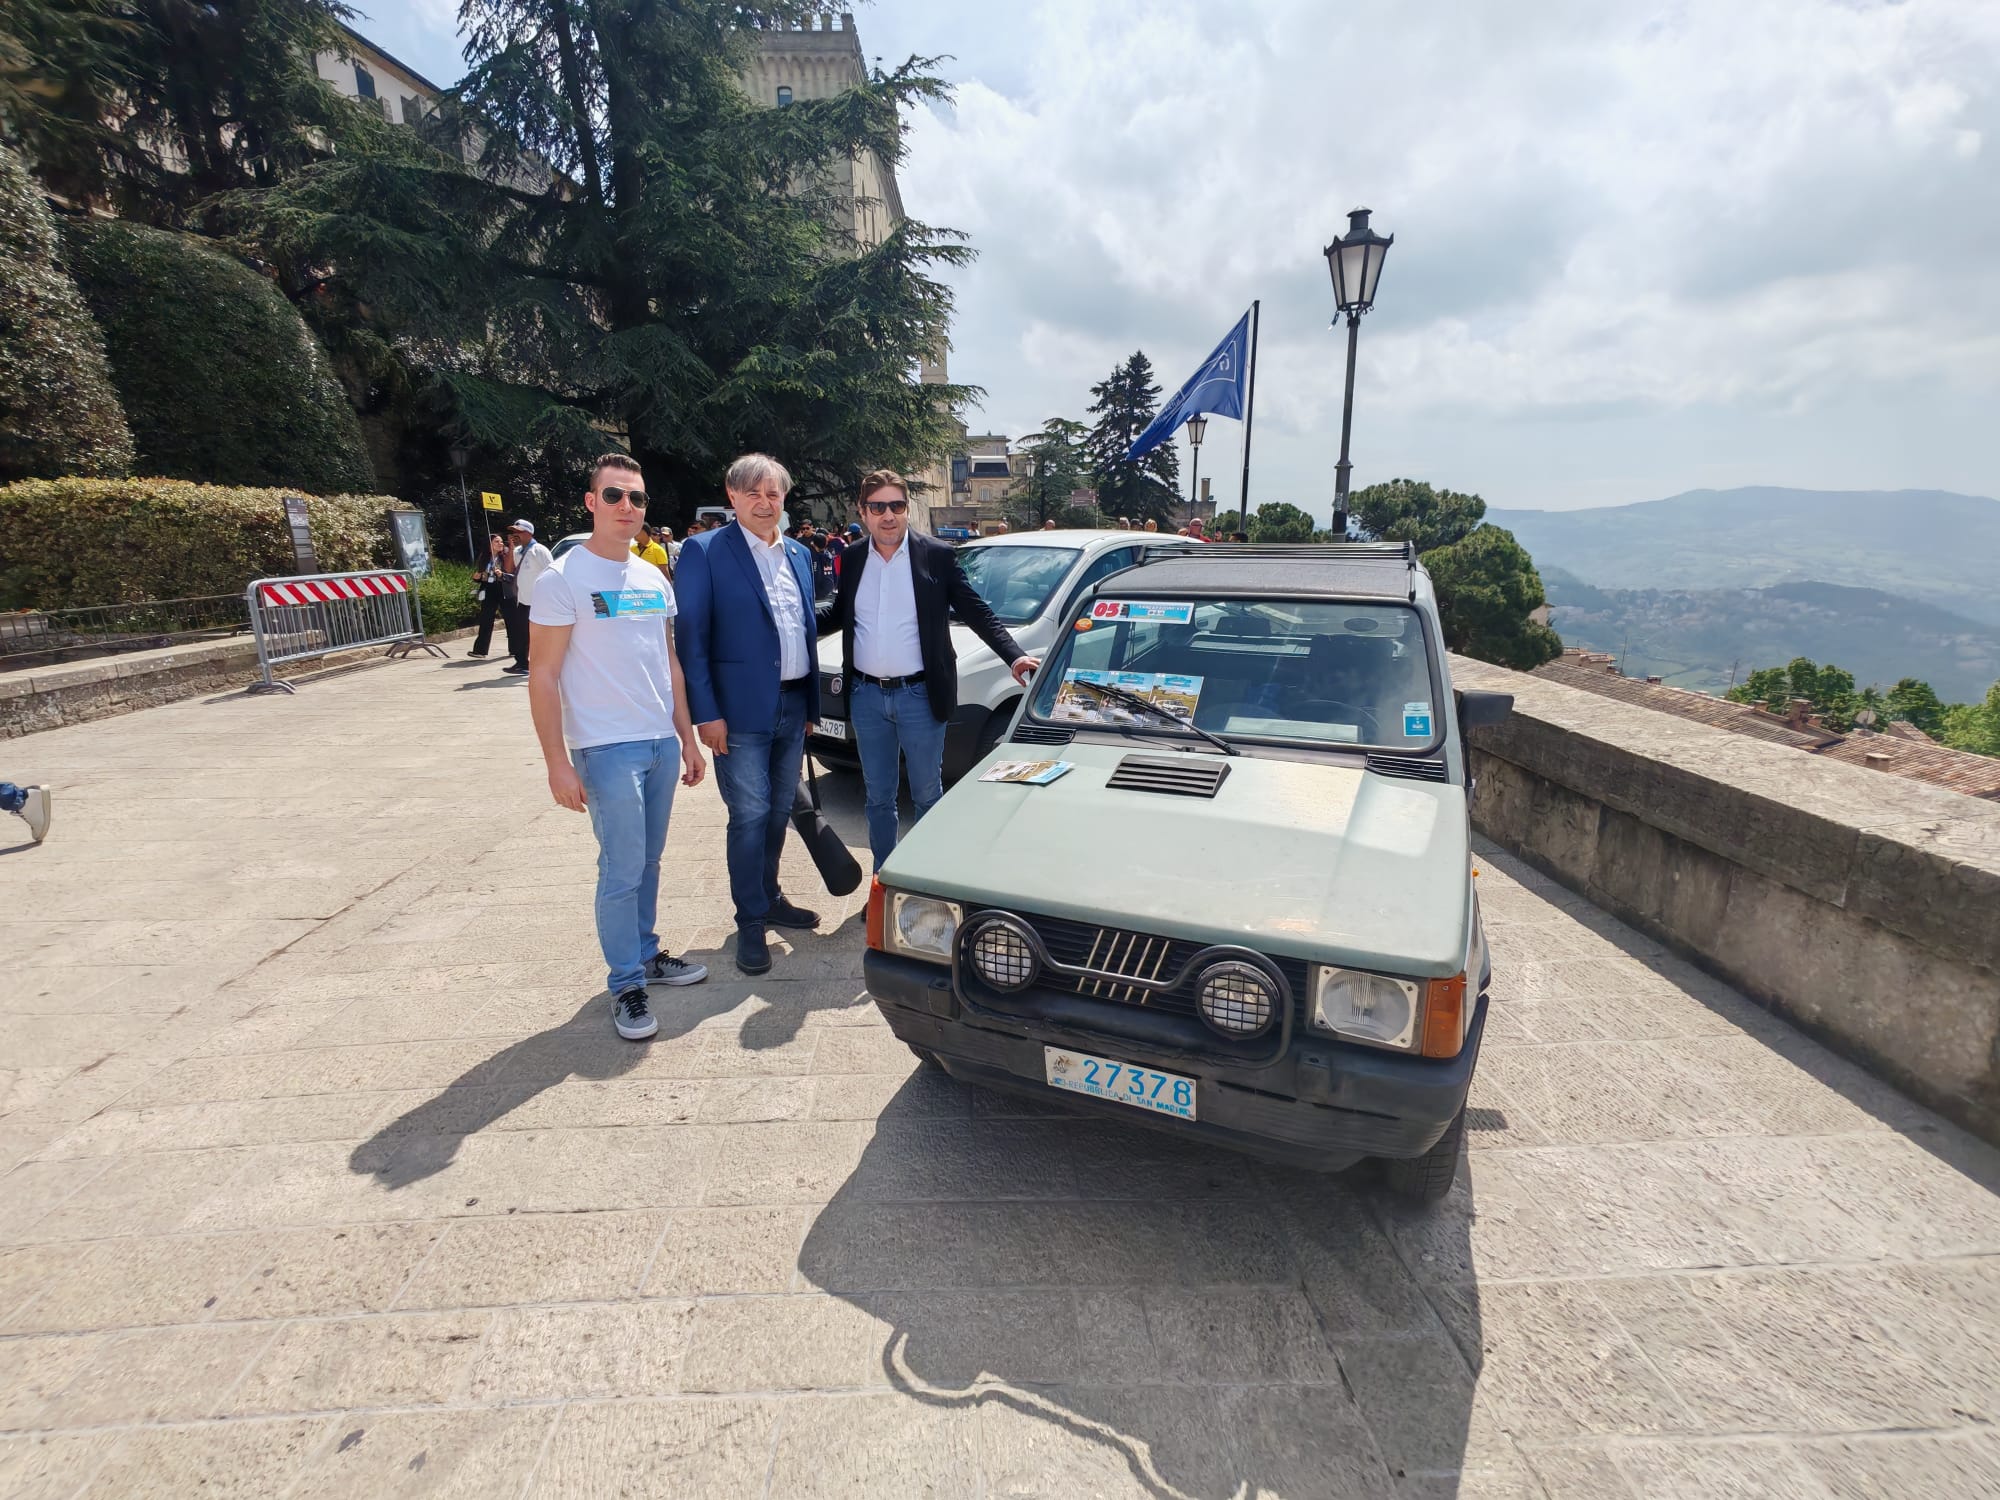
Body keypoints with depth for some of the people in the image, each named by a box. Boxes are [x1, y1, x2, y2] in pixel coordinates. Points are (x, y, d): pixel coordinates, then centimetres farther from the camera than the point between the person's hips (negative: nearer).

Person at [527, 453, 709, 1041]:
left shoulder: (654, 579, 11)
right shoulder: (563, 579, -8)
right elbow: (543, 677, -10)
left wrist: (687, 739, 14)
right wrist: (558, 763, -14)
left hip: (661, 743, 6)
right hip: (607, 749, -6)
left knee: (648, 862, 15)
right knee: (622, 870, -1)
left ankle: (646, 954, 29)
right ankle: (626, 984, 13)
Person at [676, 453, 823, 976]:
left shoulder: (799, 554, 12)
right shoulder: (704, 551, -6)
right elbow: (691, 637, -10)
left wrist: (811, 702, 13)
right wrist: (706, 713, -16)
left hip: (793, 705, 6)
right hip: (741, 710, -6)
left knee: (779, 811, 15)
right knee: (749, 814, -3)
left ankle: (769, 898, 32)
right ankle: (751, 922, 12)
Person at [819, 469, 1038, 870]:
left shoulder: (938, 555, -5)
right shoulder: (852, 558, 6)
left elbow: (977, 612, -6)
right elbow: (837, 614, 17)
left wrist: (1015, 656, -18)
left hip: (919, 695, -3)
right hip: (866, 696, 4)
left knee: (927, 795, 9)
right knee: (879, 797, 14)